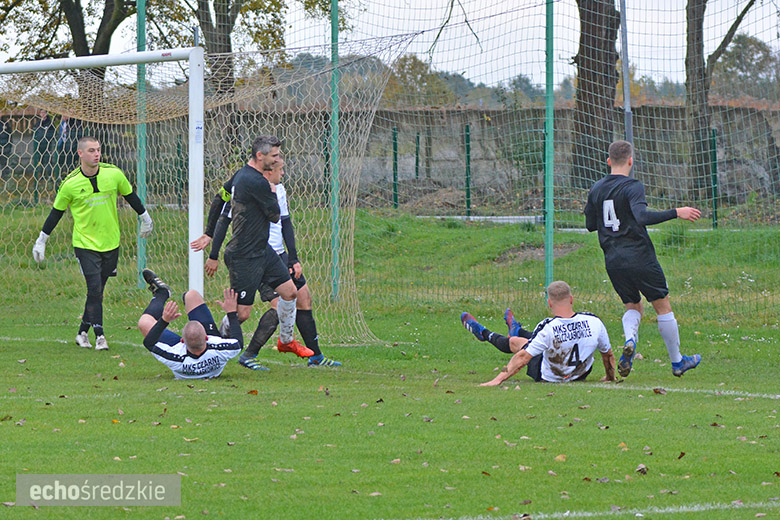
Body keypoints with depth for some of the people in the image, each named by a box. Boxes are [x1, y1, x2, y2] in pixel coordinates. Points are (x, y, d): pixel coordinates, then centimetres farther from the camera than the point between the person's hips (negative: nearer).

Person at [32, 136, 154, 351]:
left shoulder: (113, 174, -5)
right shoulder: (70, 184, -10)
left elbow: (130, 196, 12)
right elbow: (56, 212, 2)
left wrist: (145, 218, 23)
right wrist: (41, 240, 5)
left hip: (110, 243, 3)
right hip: (85, 243, -3)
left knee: (97, 290, 8)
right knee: (95, 289, -13)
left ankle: (83, 332, 21)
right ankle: (99, 336, -8)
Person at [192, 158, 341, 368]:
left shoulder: (279, 190, 10)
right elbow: (224, 219, -11)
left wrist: (294, 259, 10)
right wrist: (214, 256, -9)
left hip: (279, 255, 9)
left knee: (304, 296, 10)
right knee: (279, 303, -19)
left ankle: (316, 357, 21)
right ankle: (248, 356, -12)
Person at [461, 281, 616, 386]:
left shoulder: (547, 327, -32)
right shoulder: (594, 323, -22)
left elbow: (523, 357, -29)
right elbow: (608, 355, -7)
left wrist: (498, 379, -23)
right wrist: (610, 377, 13)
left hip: (547, 377, -4)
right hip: (581, 374, 4)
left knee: (514, 342, 22)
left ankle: (483, 333, 54)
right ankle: (516, 330, 64)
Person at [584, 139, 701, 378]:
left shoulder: (597, 189, 7)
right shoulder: (632, 186, -12)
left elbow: (590, 224, 16)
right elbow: (642, 217, -28)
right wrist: (676, 213, -25)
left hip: (613, 261, 5)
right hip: (639, 257, -5)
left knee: (633, 306, 18)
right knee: (663, 305, 9)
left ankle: (629, 340, -14)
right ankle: (677, 362, 15)